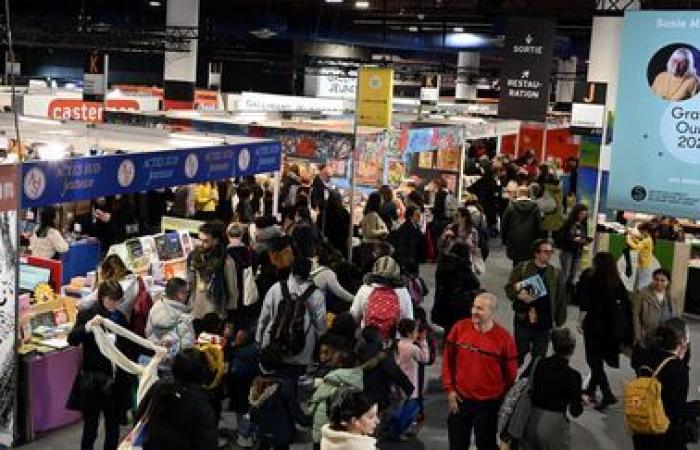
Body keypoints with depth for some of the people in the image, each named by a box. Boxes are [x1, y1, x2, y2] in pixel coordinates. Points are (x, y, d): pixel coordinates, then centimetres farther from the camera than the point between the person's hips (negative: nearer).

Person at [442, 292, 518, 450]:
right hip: (460, 399, 2)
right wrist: (449, 389, -2)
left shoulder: (504, 338, -15)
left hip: (489, 403, -2)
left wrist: (504, 404, 1)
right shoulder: (460, 328, -9)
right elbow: (448, 360, 2)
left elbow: (510, 374, -4)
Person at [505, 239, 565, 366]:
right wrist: (519, 295, -22)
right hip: (523, 321, -2)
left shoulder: (555, 273, 3)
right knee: (519, 353, 9)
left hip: (544, 324, 2)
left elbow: (560, 300, 6)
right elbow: (509, 288, -1)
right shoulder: (522, 268, -3)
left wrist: (559, 321, 4)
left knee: (539, 357, 11)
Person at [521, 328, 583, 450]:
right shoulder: (573, 375, -13)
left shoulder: (540, 364, -2)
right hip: (554, 424, -4)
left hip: (532, 420, 4)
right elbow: (575, 411, -9)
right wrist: (581, 400, 12)